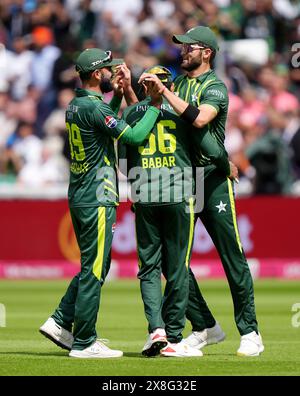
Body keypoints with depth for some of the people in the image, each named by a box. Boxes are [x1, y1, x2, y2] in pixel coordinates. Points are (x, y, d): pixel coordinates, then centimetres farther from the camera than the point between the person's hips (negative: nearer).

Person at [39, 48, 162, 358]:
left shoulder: (74, 105, 12)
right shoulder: (94, 107, -17)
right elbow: (134, 136, -22)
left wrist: (121, 93, 19)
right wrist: (156, 105, -11)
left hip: (78, 198, 10)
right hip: (96, 200, -10)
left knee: (95, 265, 18)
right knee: (94, 270, -4)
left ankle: (61, 322, 13)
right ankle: (83, 343, -1)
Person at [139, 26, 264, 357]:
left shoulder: (215, 88, -5)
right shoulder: (176, 83, 15)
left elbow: (199, 119, -24)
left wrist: (163, 90, -23)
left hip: (213, 178, -6)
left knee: (232, 258, -5)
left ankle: (250, 333, 0)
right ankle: (205, 328, 12)